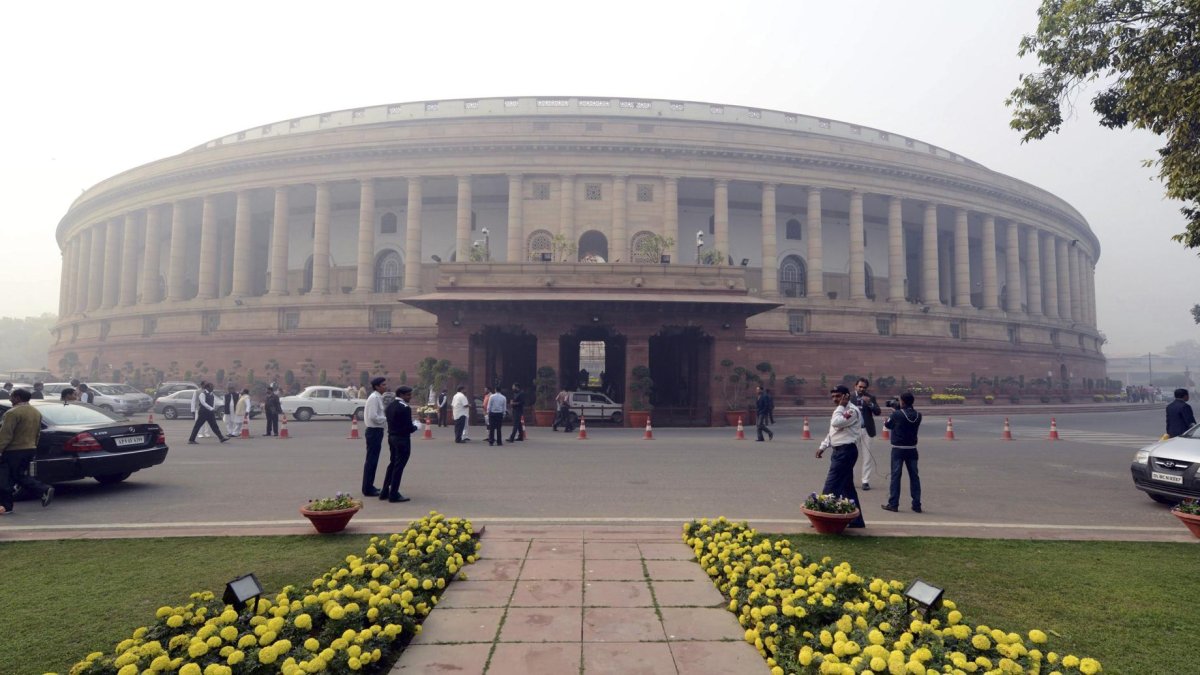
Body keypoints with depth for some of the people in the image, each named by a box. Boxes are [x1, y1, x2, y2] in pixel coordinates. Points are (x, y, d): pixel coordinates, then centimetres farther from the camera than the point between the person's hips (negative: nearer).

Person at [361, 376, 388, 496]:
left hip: (376, 431, 10)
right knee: (371, 460, -3)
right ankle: (367, 489, 3)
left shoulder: (378, 397, 13)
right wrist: (387, 419, -14)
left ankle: (369, 486, 25)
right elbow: (373, 416, -24)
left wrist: (386, 417, 5)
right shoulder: (374, 398, -17)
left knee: (373, 460, 16)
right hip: (374, 431, -10)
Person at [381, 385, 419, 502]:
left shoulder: (390, 405, 8)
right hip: (402, 439, -9)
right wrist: (416, 427, 1)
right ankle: (394, 494, 6)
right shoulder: (405, 408, -19)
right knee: (399, 466, 0)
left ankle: (385, 491, 23)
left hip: (391, 437, 9)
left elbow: (392, 422, 13)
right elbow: (409, 428, -20)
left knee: (392, 464, 18)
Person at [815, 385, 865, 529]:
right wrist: (823, 446, 17)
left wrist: (841, 406, -17)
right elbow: (832, 431, 23)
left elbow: (836, 423, -27)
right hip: (839, 451, 10)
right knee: (847, 487, 13)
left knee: (831, 486, -7)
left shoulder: (852, 411, -14)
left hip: (846, 451, -10)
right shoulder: (841, 411, 18)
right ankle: (856, 520, 19)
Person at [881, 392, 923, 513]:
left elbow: (888, 424, 5)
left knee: (895, 476, 1)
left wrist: (885, 421, 27)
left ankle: (893, 504, 3)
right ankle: (916, 505, 13)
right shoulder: (917, 415, -1)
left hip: (898, 449, -4)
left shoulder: (896, 415, -13)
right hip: (912, 449, 4)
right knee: (914, 476, 9)